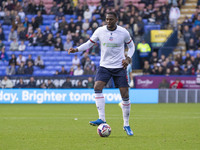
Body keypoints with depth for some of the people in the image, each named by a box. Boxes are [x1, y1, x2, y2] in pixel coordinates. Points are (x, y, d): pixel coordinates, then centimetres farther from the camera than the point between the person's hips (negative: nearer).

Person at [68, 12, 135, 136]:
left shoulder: (124, 32, -6)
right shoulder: (100, 31, -4)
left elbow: (131, 46, 10)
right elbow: (89, 43, 7)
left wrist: (128, 58, -7)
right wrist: (77, 49, -8)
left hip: (120, 67, -1)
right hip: (104, 66, 1)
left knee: (125, 95, -4)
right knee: (97, 87, -24)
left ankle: (126, 125, 10)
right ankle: (102, 119, -24)